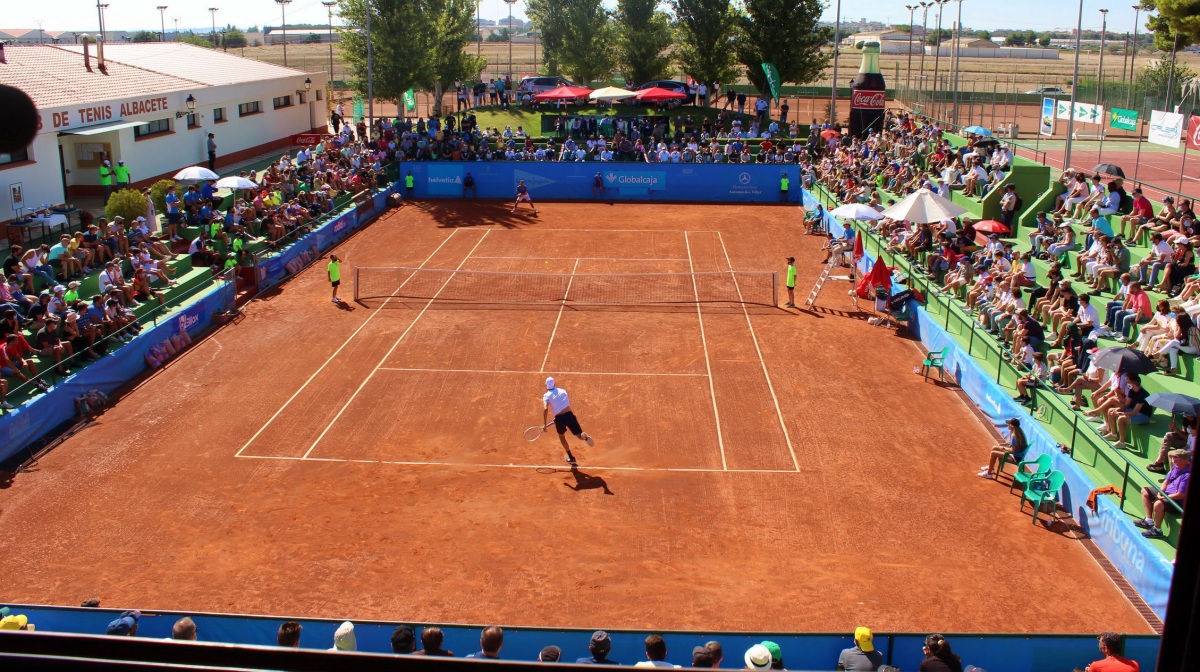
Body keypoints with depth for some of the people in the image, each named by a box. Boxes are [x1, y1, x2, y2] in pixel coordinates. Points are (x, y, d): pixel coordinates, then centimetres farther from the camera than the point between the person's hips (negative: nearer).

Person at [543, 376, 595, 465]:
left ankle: (571, 457, 26)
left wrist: (545, 425, -9)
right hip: (569, 414, 2)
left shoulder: (546, 396, 5)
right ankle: (585, 437, -38)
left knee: (561, 436, 26)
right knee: (579, 435, 2)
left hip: (559, 418, -2)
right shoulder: (562, 391, 19)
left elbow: (545, 409, -11)